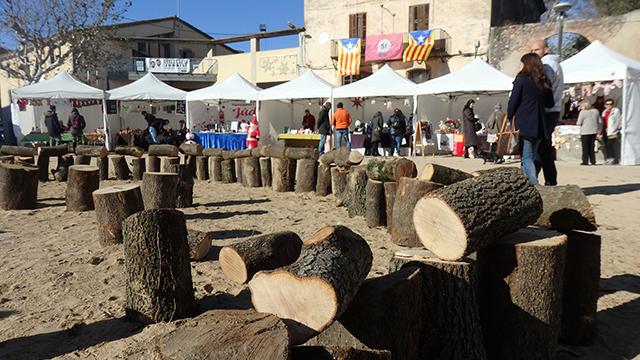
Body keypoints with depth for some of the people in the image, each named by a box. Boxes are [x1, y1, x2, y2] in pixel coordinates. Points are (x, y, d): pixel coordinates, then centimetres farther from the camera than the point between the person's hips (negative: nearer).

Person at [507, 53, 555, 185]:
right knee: (532, 156, 14)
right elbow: (550, 103, 17)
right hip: (539, 126, 6)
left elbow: (513, 101, -7)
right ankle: (533, 183, 14)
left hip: (523, 124, -6)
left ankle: (534, 186, -17)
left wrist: (509, 117, 5)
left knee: (526, 157, -5)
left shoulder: (521, 79, -4)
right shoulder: (545, 82, 13)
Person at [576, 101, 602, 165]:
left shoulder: (582, 112, -11)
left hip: (585, 132, -5)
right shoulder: (596, 111, 7)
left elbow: (579, 123, -11)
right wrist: (599, 129, 21)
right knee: (591, 147, 13)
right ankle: (593, 161, 13)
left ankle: (585, 161, 1)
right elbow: (599, 122, 11)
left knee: (585, 147, 1)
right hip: (593, 131, 5)